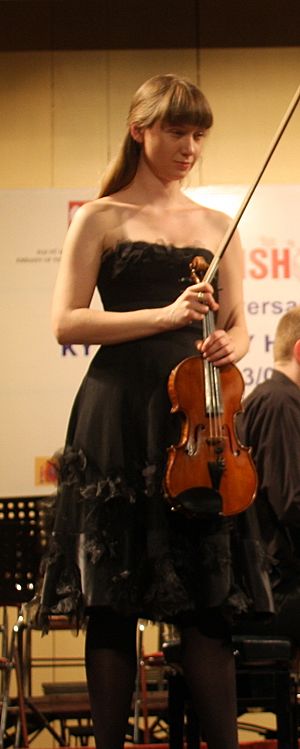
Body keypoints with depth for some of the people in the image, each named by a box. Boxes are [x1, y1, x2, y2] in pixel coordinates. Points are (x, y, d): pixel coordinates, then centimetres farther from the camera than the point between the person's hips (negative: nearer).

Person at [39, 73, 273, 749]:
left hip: (197, 419, 3)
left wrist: (228, 346, -6)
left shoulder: (217, 227, 17)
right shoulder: (102, 218, 6)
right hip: (120, 420, -3)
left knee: (207, 602, -1)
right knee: (114, 602, -1)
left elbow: (237, 326, 18)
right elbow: (66, 323, -4)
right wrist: (165, 316, -15)